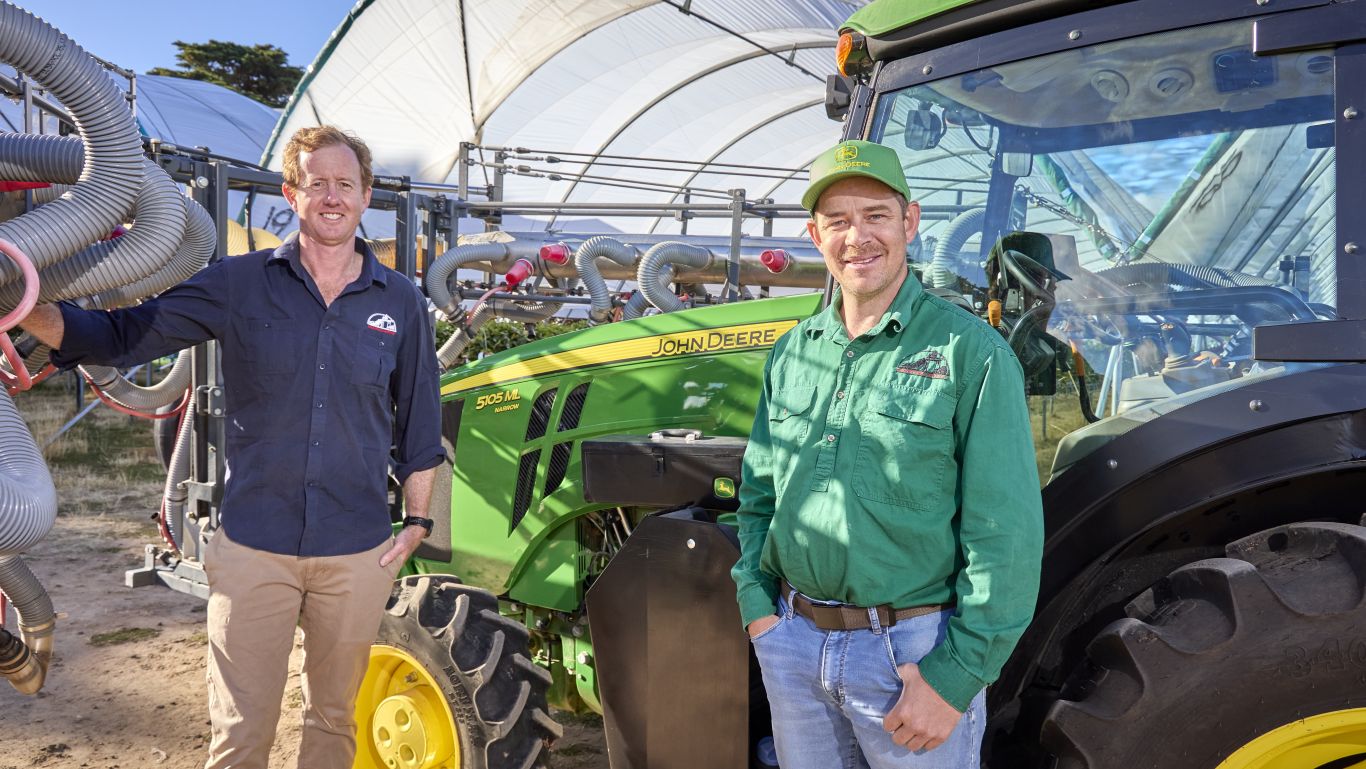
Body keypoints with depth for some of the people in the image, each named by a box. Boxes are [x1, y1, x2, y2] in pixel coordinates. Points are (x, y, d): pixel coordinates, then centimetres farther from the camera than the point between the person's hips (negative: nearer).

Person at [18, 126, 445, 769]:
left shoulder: (400, 302, 4)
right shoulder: (238, 284, 0)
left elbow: (419, 420, 9)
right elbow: (125, 336, -2)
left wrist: (417, 521, 6)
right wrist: (30, 310, -19)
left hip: (358, 553, 2)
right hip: (254, 546, -1)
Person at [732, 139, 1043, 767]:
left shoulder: (971, 353, -10)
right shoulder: (791, 353, 6)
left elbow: (1007, 533, -13)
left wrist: (956, 676, -16)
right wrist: (756, 607, 2)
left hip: (913, 653, -4)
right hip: (791, 642, 5)